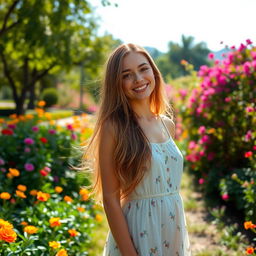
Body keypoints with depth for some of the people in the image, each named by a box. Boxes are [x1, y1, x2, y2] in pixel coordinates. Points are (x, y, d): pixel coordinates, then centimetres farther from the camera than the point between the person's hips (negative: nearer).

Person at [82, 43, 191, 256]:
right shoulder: (114, 127, -13)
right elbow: (110, 198, -14)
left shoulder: (168, 124, 4)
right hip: (138, 232, -5)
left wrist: (183, 238, 12)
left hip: (174, 229, 6)